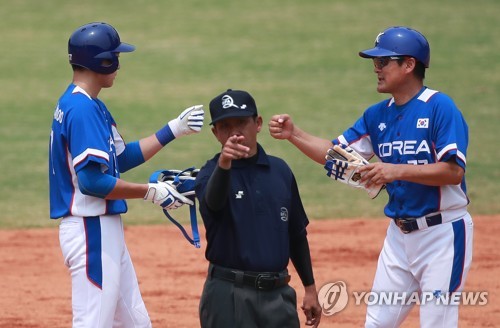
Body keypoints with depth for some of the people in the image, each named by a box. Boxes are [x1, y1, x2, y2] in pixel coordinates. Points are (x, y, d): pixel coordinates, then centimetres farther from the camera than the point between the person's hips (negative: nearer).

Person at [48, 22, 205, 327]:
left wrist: (174, 130, 20)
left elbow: (122, 157, 23)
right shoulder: (81, 109, -18)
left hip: (107, 230, 11)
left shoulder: (92, 105, 14)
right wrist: (152, 192, -17)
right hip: (92, 231, -11)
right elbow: (92, 180, -25)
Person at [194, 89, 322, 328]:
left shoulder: (280, 171, 10)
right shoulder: (211, 173, -5)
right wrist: (223, 164, -50)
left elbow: (297, 234, 16)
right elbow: (213, 202, -30)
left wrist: (310, 288, 15)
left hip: (277, 295, 4)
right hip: (229, 296, -4)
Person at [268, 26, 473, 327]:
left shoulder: (440, 107, -14)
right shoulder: (378, 115, 8)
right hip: (400, 233, 8)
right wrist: (294, 134, -5)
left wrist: (397, 171, -28)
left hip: (442, 234, -8)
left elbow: (454, 171, -22)